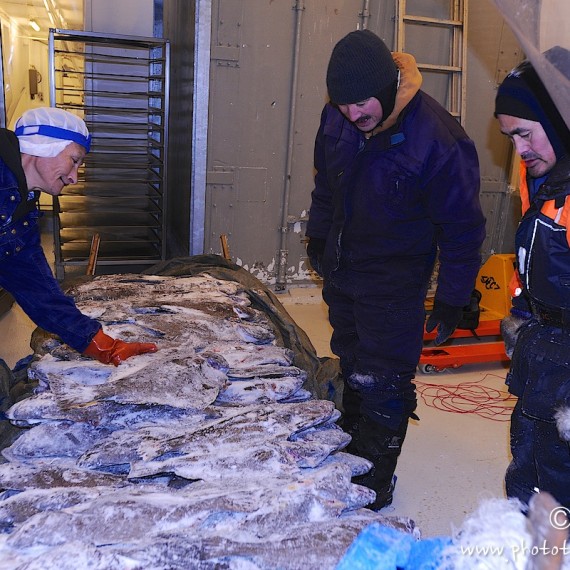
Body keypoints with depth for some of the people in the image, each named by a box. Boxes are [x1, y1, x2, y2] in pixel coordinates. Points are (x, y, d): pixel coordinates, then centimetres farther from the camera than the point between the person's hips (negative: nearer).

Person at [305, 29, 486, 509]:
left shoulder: (439, 142, -26)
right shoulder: (337, 118, -9)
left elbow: (462, 227, -16)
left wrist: (452, 299, -12)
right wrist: (318, 235, 19)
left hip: (395, 282, -6)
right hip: (340, 270, 6)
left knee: (383, 380, 0)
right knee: (352, 364, 20)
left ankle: (376, 475, 18)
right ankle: (351, 445, 40)